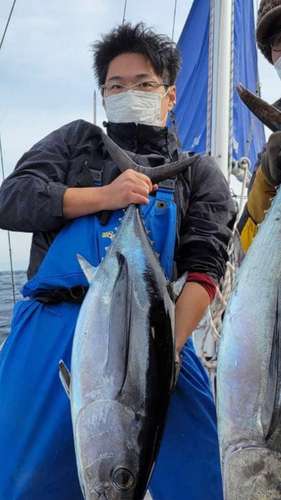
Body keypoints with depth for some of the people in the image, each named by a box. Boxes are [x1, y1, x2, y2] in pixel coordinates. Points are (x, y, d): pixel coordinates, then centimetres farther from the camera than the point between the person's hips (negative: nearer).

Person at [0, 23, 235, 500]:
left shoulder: (198, 173, 16)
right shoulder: (76, 140, 19)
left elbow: (204, 268, 2)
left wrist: (168, 349, -13)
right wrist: (103, 196, -6)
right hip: (52, 330, 1)